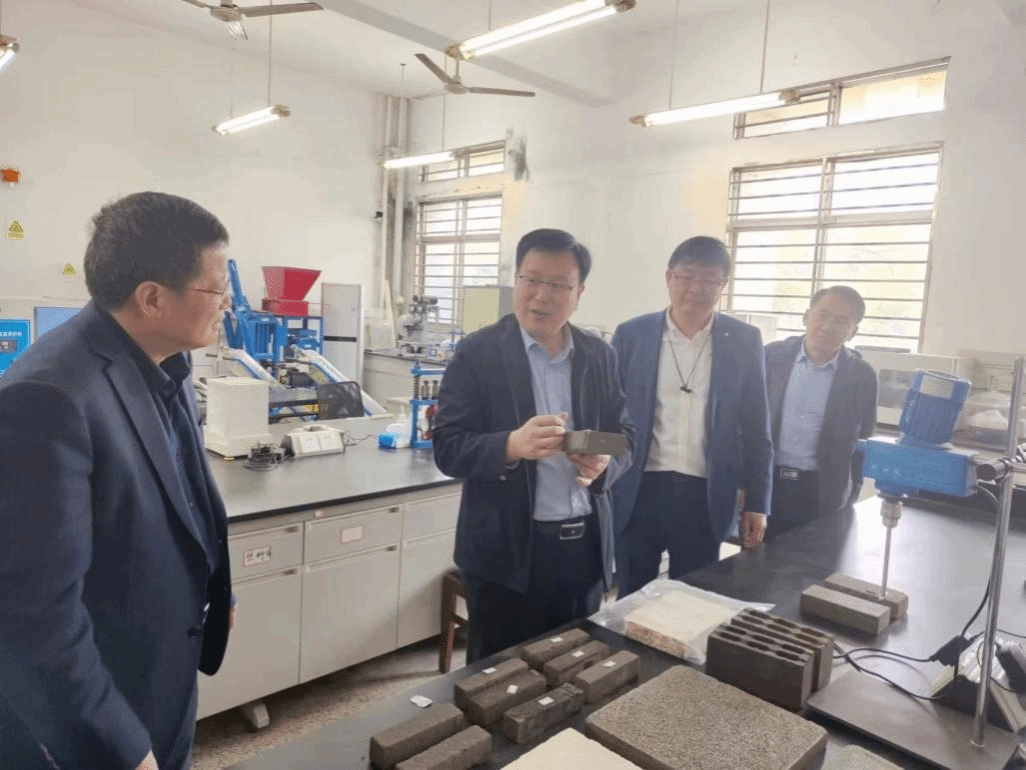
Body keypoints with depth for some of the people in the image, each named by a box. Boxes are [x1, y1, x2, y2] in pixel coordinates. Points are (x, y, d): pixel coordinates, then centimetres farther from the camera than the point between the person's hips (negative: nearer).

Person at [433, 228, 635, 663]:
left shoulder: (599, 356, 5)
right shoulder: (477, 353, -7)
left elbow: (624, 435, 9)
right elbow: (448, 449, -10)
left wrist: (604, 463, -14)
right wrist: (512, 445, -29)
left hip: (586, 546, 4)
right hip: (508, 552, -4)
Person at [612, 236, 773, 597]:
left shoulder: (743, 341, 1)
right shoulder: (631, 335, 0)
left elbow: (756, 429, 5)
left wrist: (757, 501, 5)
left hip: (705, 498, 1)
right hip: (639, 494, 0)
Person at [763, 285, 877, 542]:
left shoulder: (861, 376, -4)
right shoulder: (773, 355, -3)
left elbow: (863, 442, 4)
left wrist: (850, 497, 2)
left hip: (822, 494, -1)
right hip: (765, 483, 1)